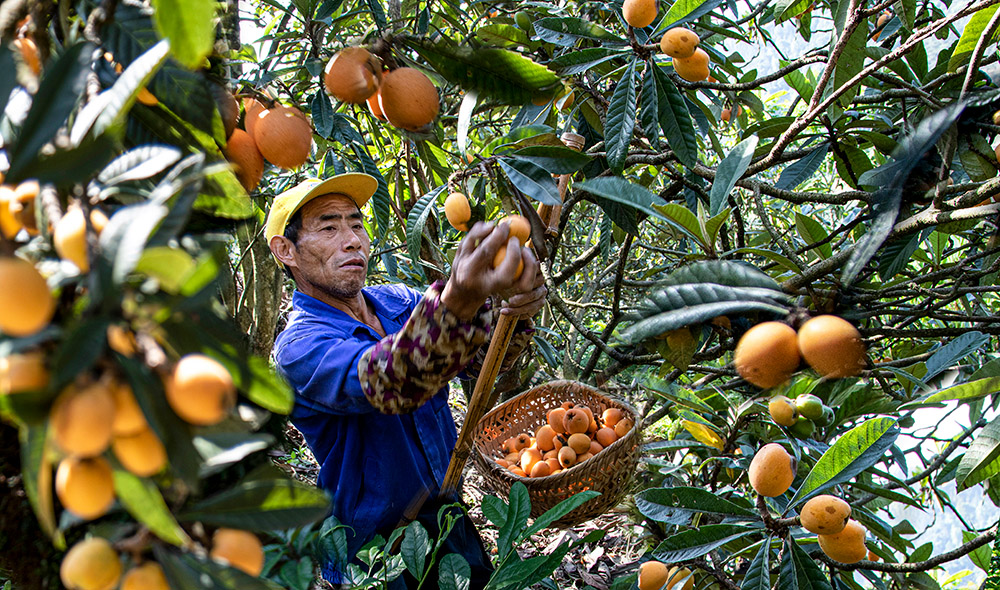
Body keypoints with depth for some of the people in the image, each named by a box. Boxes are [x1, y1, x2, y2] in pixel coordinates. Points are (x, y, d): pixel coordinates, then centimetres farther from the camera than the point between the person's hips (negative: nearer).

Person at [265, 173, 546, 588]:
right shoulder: (298, 347, -21)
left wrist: (515, 306, -33)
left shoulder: (397, 301, 1)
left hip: (451, 521, 6)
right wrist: (456, 302, -61)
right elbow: (382, 383, -41)